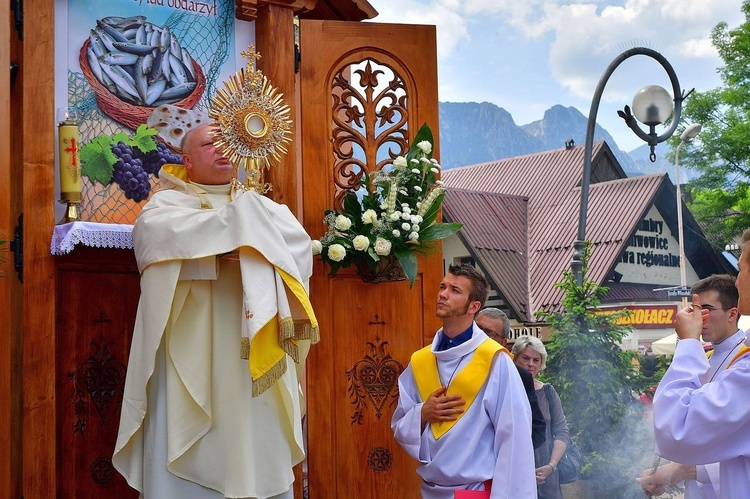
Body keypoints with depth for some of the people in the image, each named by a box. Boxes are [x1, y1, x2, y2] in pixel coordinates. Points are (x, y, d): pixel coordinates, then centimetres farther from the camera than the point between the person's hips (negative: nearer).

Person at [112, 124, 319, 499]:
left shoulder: (256, 203, 19)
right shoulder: (169, 200, 9)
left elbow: (299, 240, 0)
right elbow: (152, 229, -16)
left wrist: (253, 250, -17)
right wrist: (235, 226, -16)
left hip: (255, 356, 3)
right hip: (193, 352, -3)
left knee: (260, 455, 3)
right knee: (191, 464, -4)